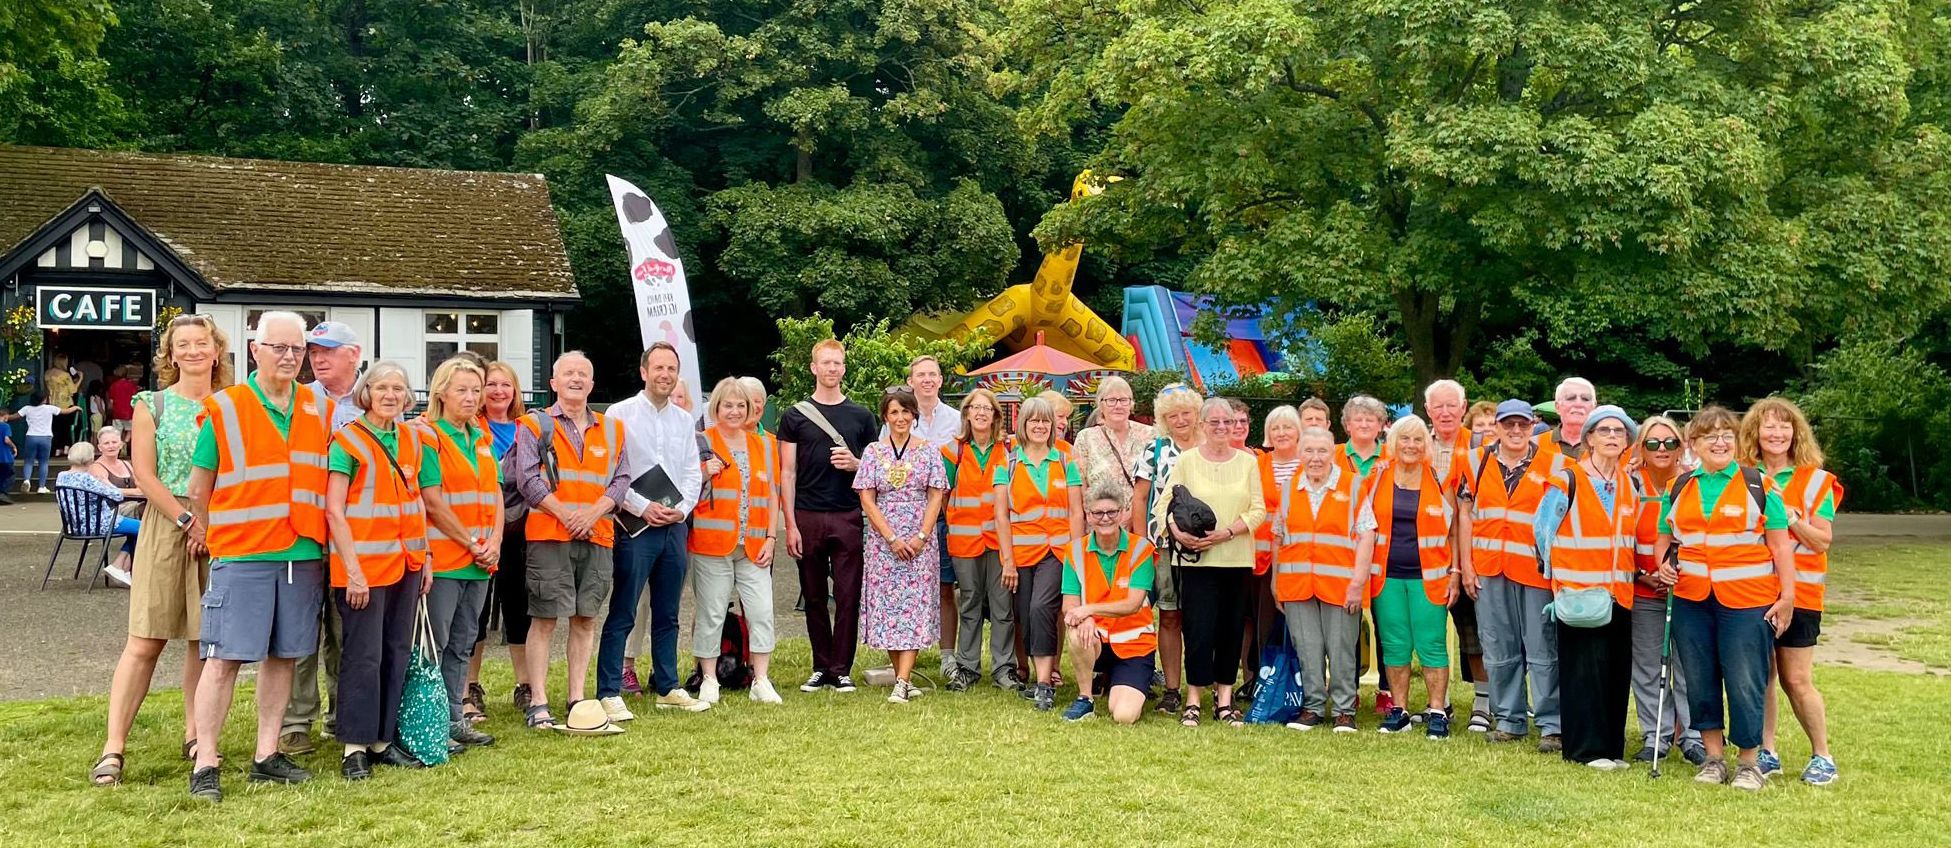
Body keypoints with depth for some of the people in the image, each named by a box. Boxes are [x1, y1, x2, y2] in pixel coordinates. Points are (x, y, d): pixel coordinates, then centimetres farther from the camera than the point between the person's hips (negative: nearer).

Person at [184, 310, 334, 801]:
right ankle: (205, 765, 0)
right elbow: (199, 485, 4)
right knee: (223, 658, -5)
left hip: (304, 554, 4)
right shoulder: (223, 409, -1)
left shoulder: (322, 410, 10)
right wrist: (206, 533, 6)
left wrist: (325, 538, 11)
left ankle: (267, 756, 18)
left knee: (282, 655, 9)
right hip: (241, 554, -4)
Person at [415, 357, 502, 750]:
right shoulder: (426, 435, -7)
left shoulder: (481, 438, 15)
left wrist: (494, 541, -1)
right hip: (442, 556, -7)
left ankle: (455, 718, 21)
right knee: (434, 643, -2)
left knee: (463, 643, 13)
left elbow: (495, 492, 14)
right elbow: (432, 498, -14)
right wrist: (471, 543, -12)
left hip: (480, 560, 7)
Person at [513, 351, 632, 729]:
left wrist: (593, 512, -9)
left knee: (585, 619, 7)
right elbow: (527, 478, -5)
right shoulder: (535, 425, 5)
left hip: (597, 537, 4)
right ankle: (537, 702, 2)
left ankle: (577, 699, 14)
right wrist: (564, 514, -13)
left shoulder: (612, 429, 16)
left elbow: (621, 479, 8)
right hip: (549, 534, -4)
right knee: (544, 619, -3)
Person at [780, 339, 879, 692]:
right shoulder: (795, 415, 6)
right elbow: (787, 473, 3)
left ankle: (842, 670, 5)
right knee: (814, 597, 6)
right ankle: (821, 667, 15)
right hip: (808, 518, 0)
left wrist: (855, 463, -9)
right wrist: (790, 524, -5)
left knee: (848, 596, -2)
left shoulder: (861, 416, 10)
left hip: (848, 517, 0)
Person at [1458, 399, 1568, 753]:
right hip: (1488, 568, 3)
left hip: (1536, 569, -3)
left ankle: (1552, 726, 3)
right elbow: (1465, 513, 10)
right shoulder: (1478, 461, 9)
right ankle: (1509, 720, 19)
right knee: (1498, 651, 8)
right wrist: (1465, 564, 3)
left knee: (1543, 652, -3)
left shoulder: (1552, 465, 2)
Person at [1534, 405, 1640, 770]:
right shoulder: (1568, 481, -5)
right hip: (1577, 590, -5)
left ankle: (1612, 746, 15)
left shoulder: (1631, 486, 12)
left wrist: (1627, 573, 13)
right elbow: (1543, 529, -1)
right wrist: (1559, 573, 2)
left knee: (1617, 669, 6)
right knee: (1583, 668, -5)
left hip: (1619, 591, 5)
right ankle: (1586, 748, 1)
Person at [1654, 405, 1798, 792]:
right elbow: (1663, 537, 21)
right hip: (1691, 600, 4)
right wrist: (1663, 564, 0)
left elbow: (1780, 543, 1)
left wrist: (1787, 595, -4)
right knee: (1699, 680, 8)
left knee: (1745, 682, -2)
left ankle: (1749, 761, 12)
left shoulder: (1758, 485, 1)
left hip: (1747, 601, -4)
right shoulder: (1680, 488, 11)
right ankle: (1714, 756, 20)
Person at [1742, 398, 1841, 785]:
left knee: (1797, 679, -1)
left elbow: (1823, 540, -5)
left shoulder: (1814, 480, -1)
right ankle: (1766, 753, 16)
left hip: (1798, 591, -3)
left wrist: (1793, 520, -21)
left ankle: (1822, 756, 13)